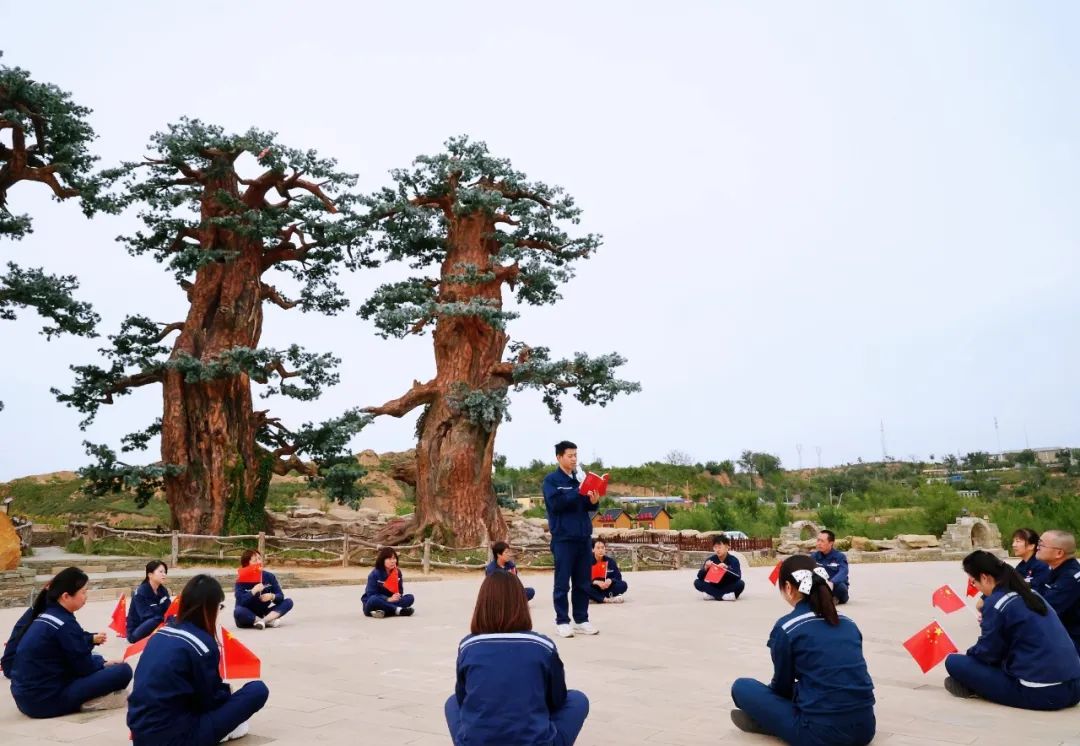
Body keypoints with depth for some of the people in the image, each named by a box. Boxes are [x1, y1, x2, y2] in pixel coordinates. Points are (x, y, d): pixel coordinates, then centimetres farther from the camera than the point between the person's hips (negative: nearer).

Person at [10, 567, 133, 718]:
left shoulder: (46, 615, 9)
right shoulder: (65, 624, -18)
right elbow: (84, 667, -10)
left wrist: (91, 639, 20)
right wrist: (103, 664, 9)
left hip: (27, 695, 10)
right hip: (46, 700, -10)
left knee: (96, 660, 25)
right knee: (123, 670, -15)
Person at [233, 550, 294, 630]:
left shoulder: (269, 576, -1)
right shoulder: (241, 581, -10)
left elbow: (281, 596, -5)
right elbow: (240, 602, -25)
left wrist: (272, 596, -25)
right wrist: (254, 591, -31)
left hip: (264, 613, 4)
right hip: (248, 617, -4)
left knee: (289, 602, -12)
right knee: (238, 611, -36)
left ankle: (263, 620, -29)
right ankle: (269, 621, -26)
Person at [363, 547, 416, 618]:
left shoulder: (398, 572, 0)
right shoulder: (374, 574, -15)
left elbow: (399, 591, 4)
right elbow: (371, 595, -19)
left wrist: (397, 596, -21)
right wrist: (388, 599, -30)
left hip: (390, 601, 5)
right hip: (372, 604, -5)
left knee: (410, 597, -16)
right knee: (374, 600, -39)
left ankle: (383, 611, -32)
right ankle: (398, 610, -31)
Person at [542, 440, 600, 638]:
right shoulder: (551, 480, -3)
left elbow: (586, 506, 14)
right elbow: (556, 504, -17)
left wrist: (593, 501, -9)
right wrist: (578, 492, -22)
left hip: (583, 537, 6)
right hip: (563, 538, -6)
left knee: (583, 583, 9)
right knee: (562, 583, -1)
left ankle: (581, 620, 17)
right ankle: (562, 622, 6)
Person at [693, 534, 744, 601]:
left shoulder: (733, 560, -10)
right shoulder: (711, 560, -6)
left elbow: (738, 577, -24)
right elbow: (700, 577, -10)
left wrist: (727, 568, -37)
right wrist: (705, 568, -30)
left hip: (728, 588, -2)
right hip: (714, 587, 2)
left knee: (741, 583, -30)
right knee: (697, 582, -20)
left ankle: (712, 595, -27)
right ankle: (724, 596, -28)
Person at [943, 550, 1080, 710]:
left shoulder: (994, 603, -11)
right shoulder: (1030, 593, 13)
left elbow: (988, 652, -1)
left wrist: (967, 654, 18)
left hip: (1039, 693, -8)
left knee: (954, 662, -5)